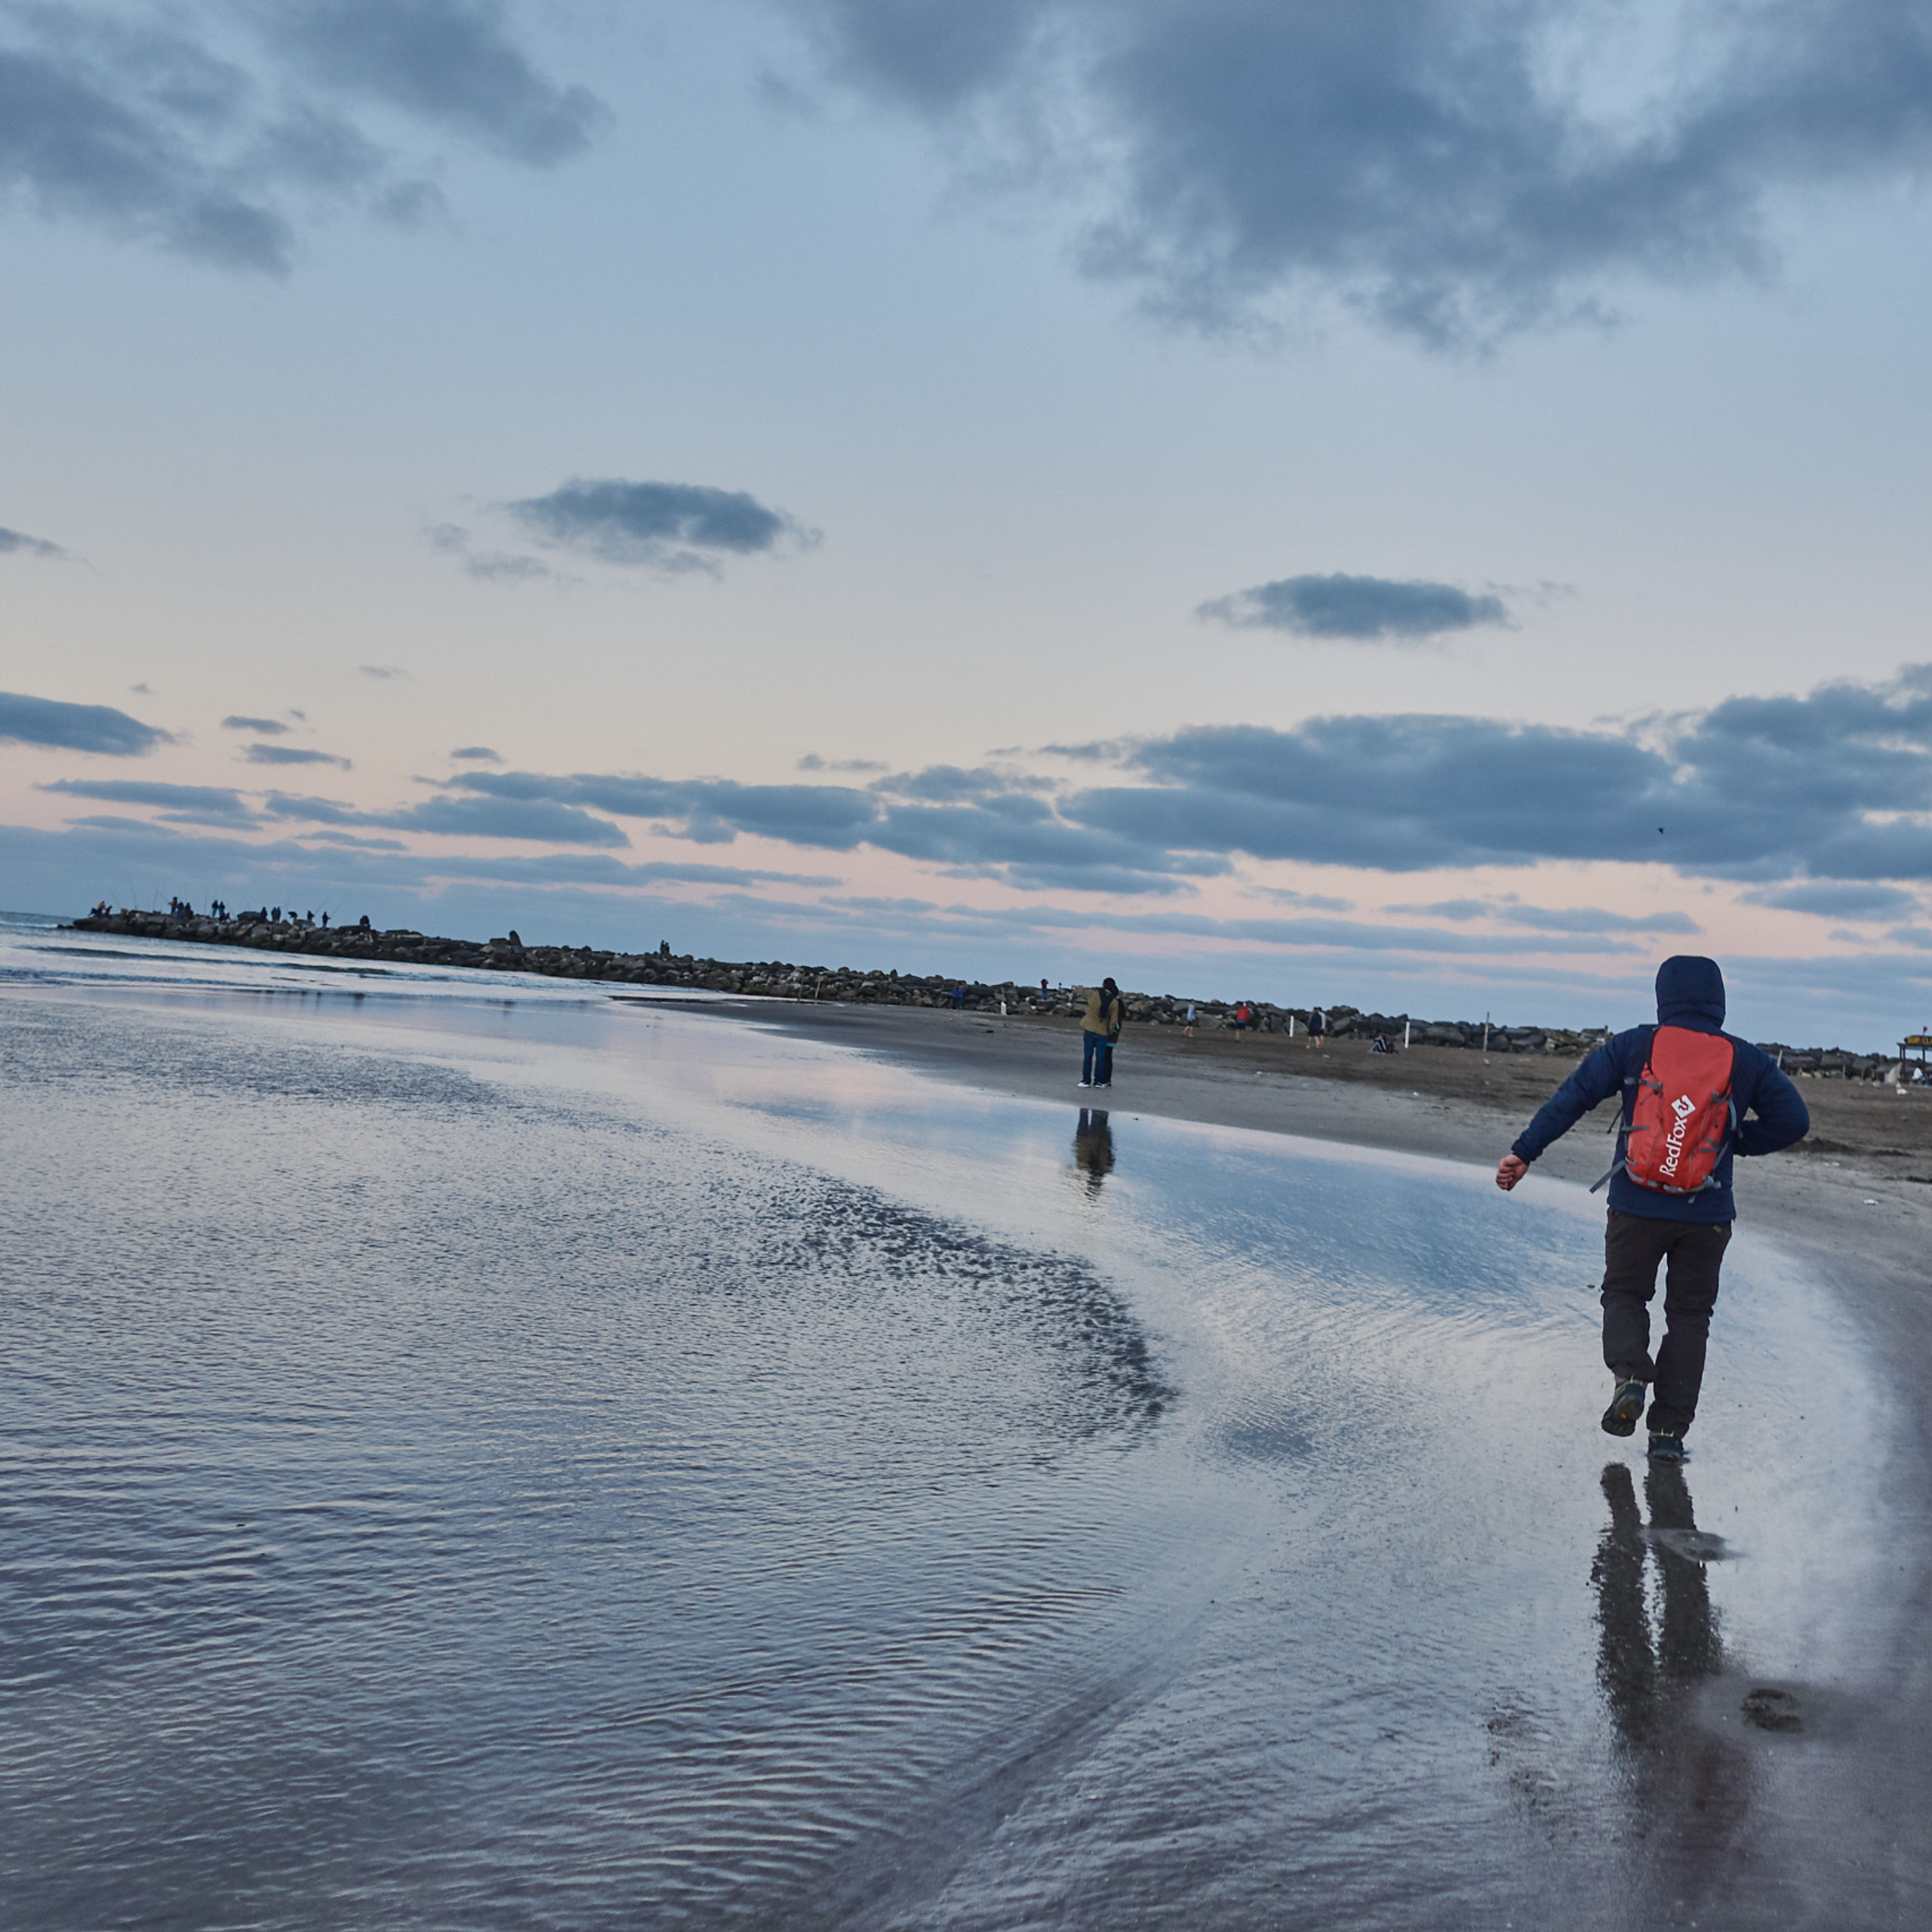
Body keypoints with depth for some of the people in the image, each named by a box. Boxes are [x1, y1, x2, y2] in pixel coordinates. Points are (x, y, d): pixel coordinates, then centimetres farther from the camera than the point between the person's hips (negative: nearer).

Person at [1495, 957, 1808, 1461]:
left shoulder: (1633, 1047, -2)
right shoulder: (1748, 1060, 2)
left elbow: (1571, 1097, -7)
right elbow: (1792, 1121, 2)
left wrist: (1524, 1152, -6)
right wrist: (1732, 1141, 12)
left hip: (1636, 1207, -1)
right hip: (1707, 1216, 1)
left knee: (1624, 1294, 19)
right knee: (1689, 1314, 14)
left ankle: (1630, 1375, -8)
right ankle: (1669, 1432, 9)